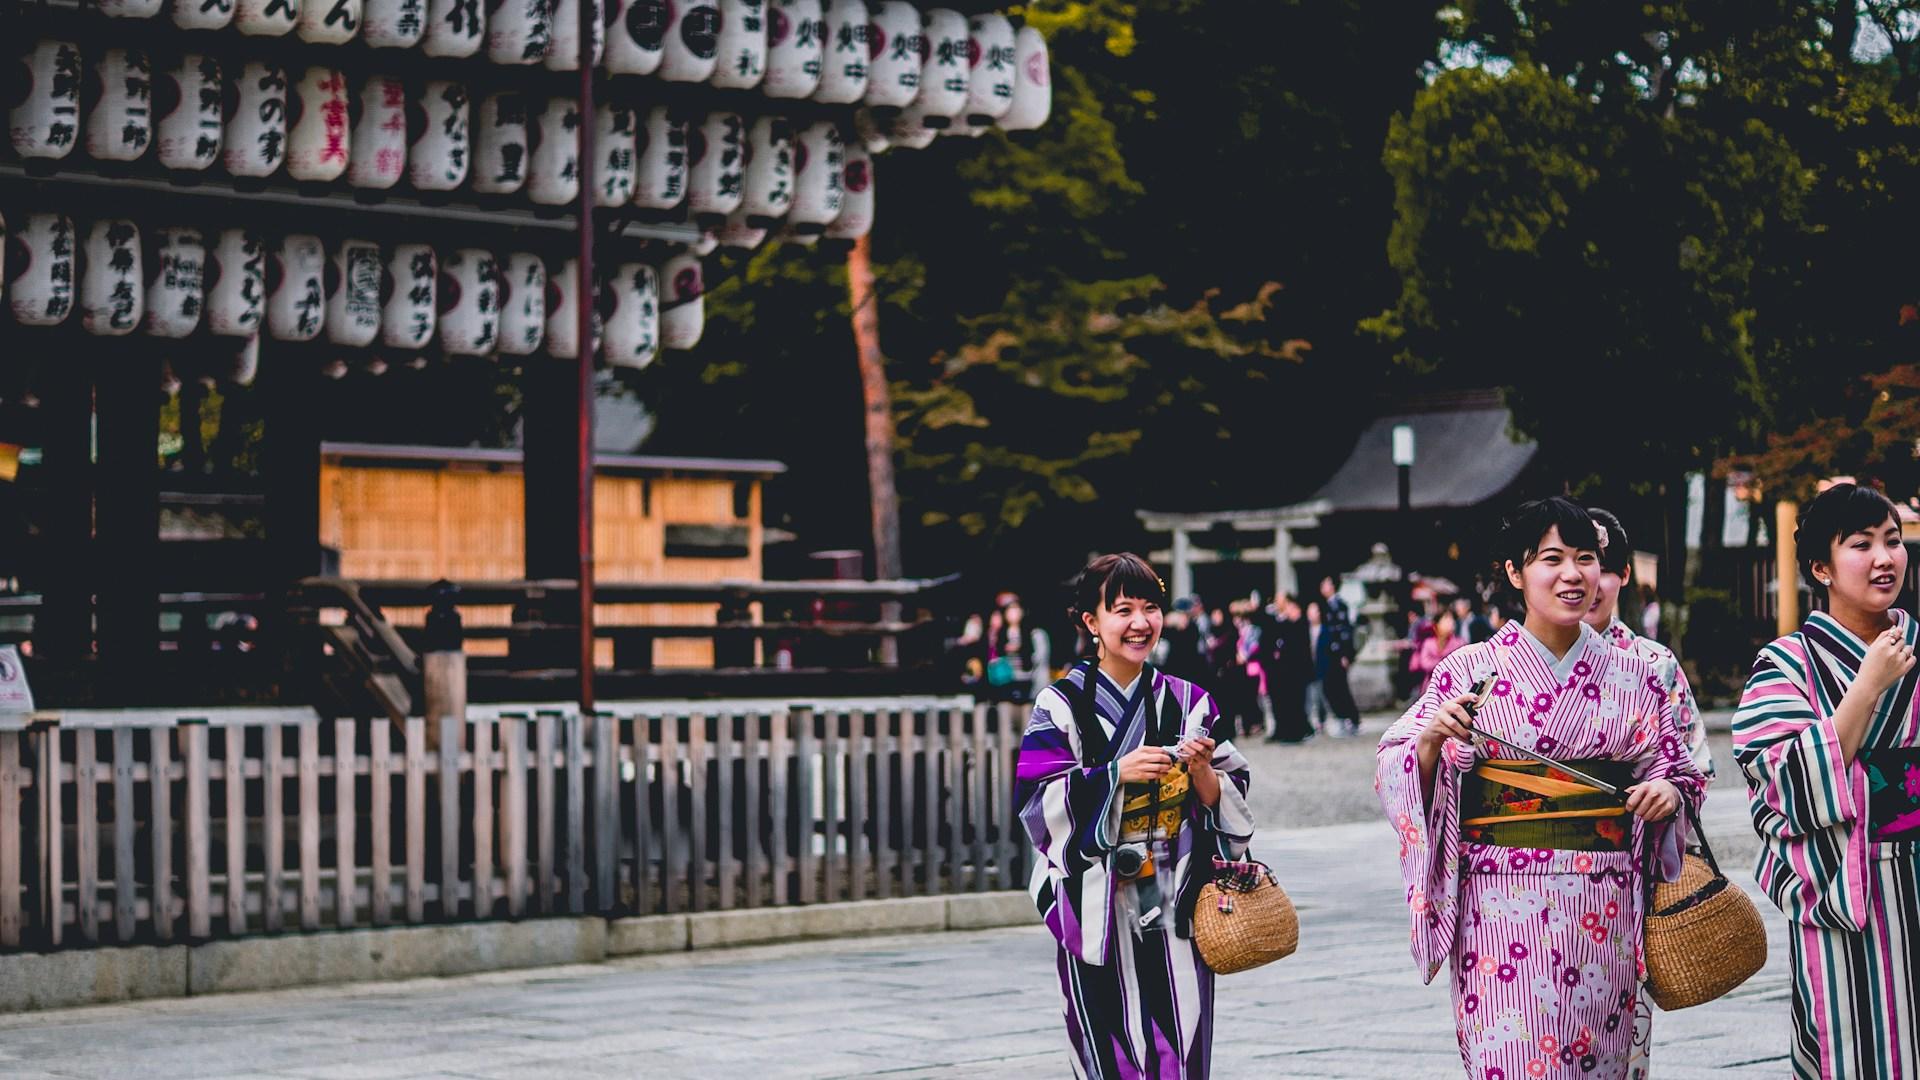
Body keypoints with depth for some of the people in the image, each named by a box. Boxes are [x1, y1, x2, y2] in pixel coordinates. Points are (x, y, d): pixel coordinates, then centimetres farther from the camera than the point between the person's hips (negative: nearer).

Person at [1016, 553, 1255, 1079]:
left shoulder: (1189, 703, 9)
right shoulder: (1061, 706, -1)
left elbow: (1232, 803, 9)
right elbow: (1037, 801, -9)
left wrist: (1202, 771, -10)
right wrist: (1117, 773, -18)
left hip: (1177, 910, 3)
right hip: (1099, 910, -3)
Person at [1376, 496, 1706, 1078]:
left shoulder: (1631, 678, 8)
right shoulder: (1470, 671, 0)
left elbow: (1675, 769, 15)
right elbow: (1398, 777, 0)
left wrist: (1669, 792, -7)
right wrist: (1432, 737, -19)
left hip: (1604, 914, 3)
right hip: (1504, 910, -3)